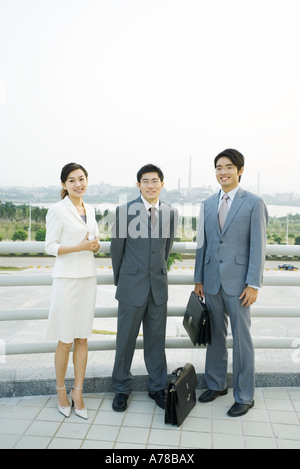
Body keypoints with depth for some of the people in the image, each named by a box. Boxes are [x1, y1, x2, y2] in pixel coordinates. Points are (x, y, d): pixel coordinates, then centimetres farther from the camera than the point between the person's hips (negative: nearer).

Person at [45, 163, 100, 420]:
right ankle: (61, 390, 26)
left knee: (83, 339, 10)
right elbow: (50, 246, -9)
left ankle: (78, 393, 23)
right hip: (67, 278, -6)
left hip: (88, 277, 6)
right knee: (66, 341, 4)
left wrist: (96, 245, -4)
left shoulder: (90, 210, 11)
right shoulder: (58, 210, -7)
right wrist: (79, 247, -20)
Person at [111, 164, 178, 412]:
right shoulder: (125, 211, -6)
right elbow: (117, 248, 2)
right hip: (132, 286, -2)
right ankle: (122, 389, 27)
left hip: (158, 286, 3)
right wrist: (120, 280, 10)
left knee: (156, 339, 12)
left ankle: (157, 387, 30)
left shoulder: (170, 212, 3)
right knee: (126, 339, 8)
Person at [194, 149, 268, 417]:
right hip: (212, 281, 5)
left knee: (242, 338, 5)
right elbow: (203, 243, 12)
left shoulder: (254, 203, -4)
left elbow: (258, 246, -8)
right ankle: (216, 385, 33)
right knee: (215, 335, 15)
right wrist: (199, 279, 10)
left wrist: (253, 284, -13)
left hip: (238, 282, -4)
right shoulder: (209, 204, 10)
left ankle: (244, 396, 20)